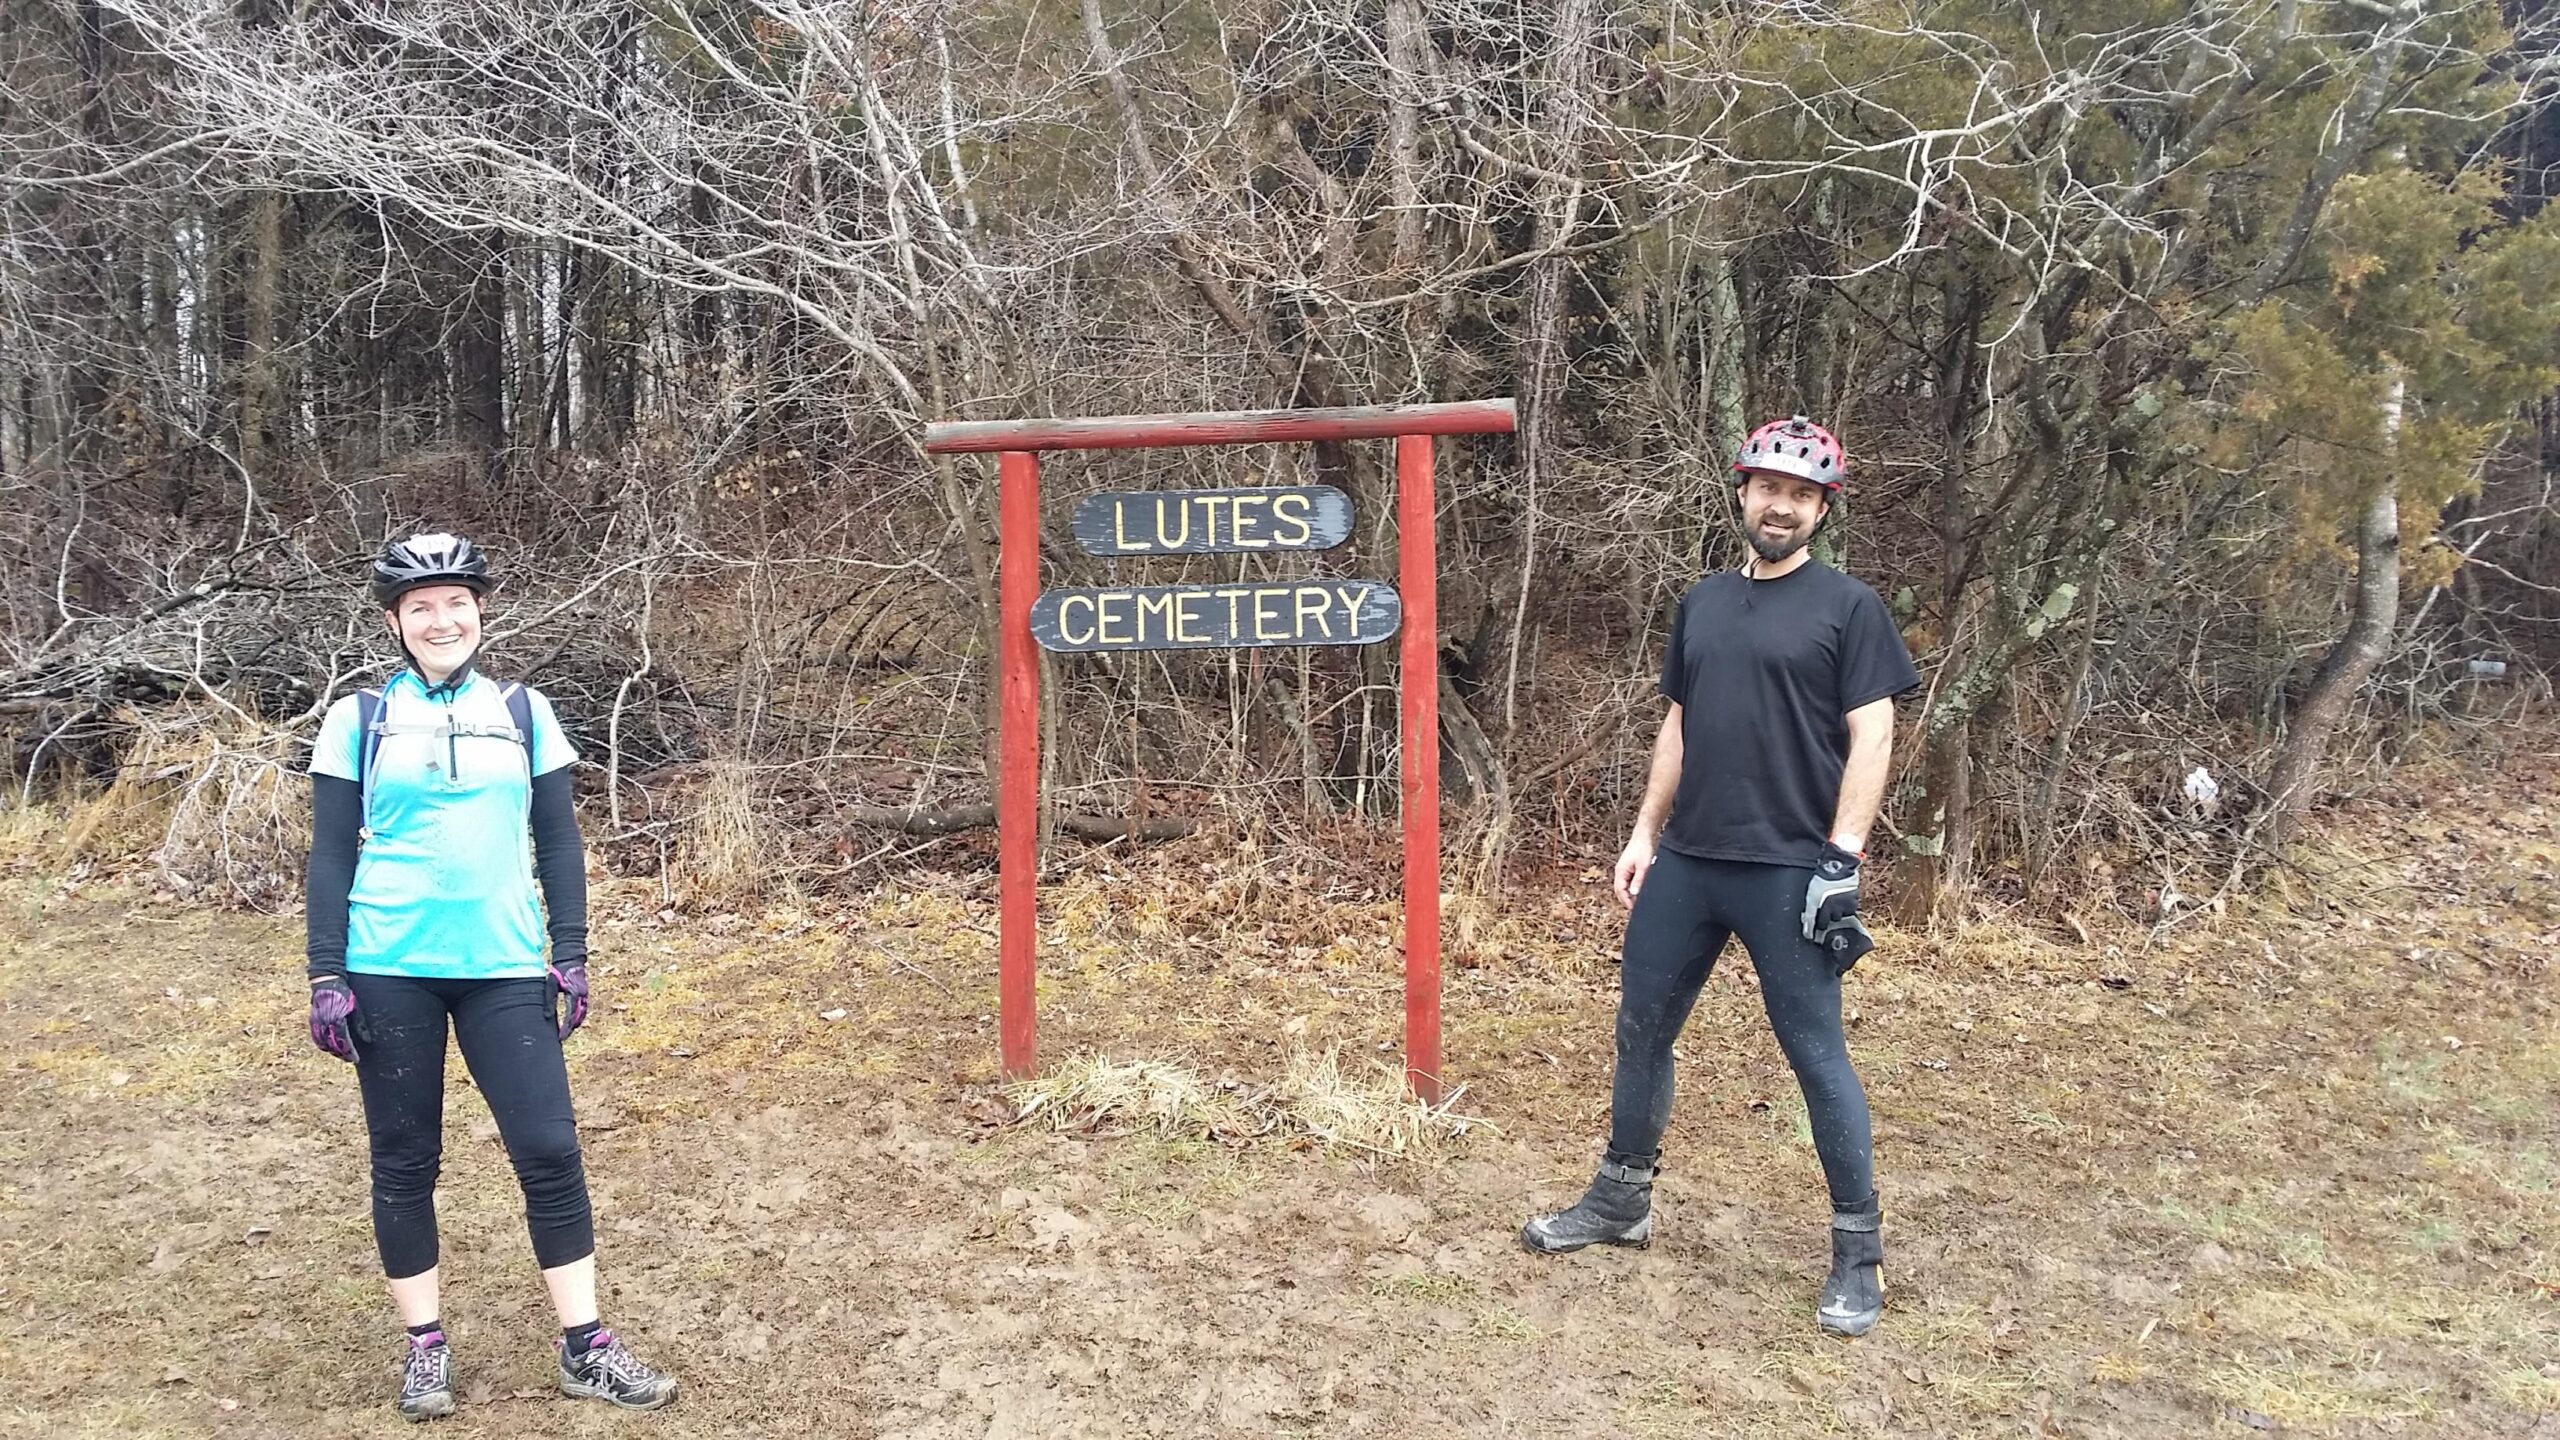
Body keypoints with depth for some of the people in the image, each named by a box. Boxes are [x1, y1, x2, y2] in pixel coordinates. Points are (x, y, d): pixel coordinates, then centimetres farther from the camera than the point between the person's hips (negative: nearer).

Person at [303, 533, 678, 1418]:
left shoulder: (523, 712, 6)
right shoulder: (359, 720, 2)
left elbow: (558, 843, 8)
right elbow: (332, 857, 3)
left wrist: (571, 955, 2)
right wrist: (327, 977, -3)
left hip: (504, 971, 1)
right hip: (390, 973, 0)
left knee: (550, 1150, -2)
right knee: (404, 1161, 8)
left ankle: (584, 1348, 7)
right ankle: (426, 1345, 22)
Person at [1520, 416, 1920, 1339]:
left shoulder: (1847, 608, -3)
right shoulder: (1702, 604, 14)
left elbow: (1870, 740, -7)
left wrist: (1841, 859, -14)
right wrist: (1644, 835, 12)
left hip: (1788, 873, -6)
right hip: (1685, 863, 6)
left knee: (1817, 1056, -1)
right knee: (1642, 1030, 13)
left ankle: (1859, 1252, 11)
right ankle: (1620, 1201, 29)